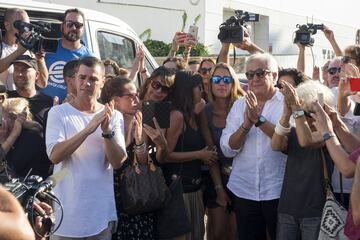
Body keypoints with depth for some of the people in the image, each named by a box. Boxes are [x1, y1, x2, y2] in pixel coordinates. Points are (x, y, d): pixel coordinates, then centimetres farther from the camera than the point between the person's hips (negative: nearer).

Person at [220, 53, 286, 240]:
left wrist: (259, 119, -22)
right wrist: (246, 124, -16)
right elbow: (227, 149, -2)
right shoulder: (239, 105, 6)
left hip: (278, 192, -3)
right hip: (244, 191, 3)